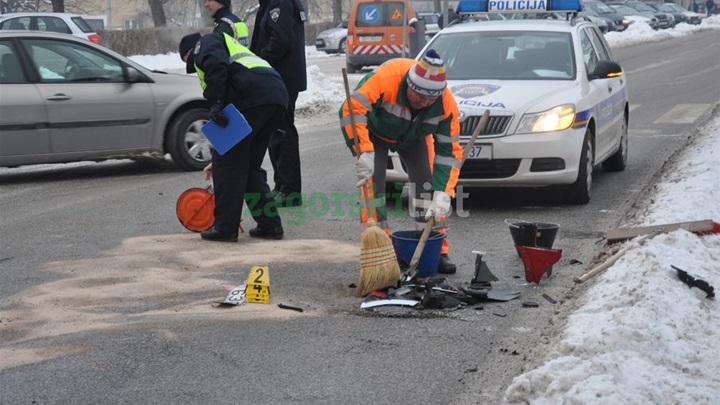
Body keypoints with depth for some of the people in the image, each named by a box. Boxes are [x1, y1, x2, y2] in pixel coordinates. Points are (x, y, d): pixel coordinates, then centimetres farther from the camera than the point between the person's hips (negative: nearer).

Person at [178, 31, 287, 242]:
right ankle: (270, 224, 17)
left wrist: (215, 103, -15)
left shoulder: (206, 42, 17)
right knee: (250, 165, 18)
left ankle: (225, 228, 3)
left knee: (228, 163, 1)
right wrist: (221, 157, 45)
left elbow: (215, 63, -11)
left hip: (252, 97, -9)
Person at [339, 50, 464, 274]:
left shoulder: (446, 103, -31)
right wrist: (364, 153, -49)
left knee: (428, 183, -7)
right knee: (373, 183, -16)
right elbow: (351, 109, -44)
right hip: (374, 129, -3)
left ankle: (435, 250, 4)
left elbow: (449, 151, -24)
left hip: (414, 136, 3)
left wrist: (442, 195, -32)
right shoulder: (387, 77, -43)